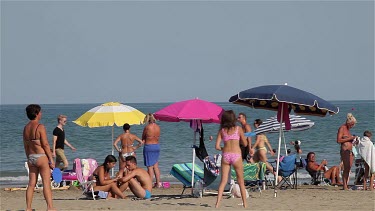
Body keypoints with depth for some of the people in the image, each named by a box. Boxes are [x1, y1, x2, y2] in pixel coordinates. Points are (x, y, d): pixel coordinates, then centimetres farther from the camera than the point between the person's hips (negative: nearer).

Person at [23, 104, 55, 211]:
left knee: (31, 184, 9)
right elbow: (45, 145, -14)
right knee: (46, 183, -6)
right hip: (41, 157, -7)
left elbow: (26, 146, 14)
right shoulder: (40, 127, -12)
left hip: (31, 158, 7)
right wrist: (51, 159, -9)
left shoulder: (26, 128, 9)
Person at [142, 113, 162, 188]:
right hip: (157, 146, 5)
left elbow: (143, 138, -1)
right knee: (156, 165, 14)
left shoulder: (147, 127, -13)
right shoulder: (158, 127, 2)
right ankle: (158, 183, 13)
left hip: (148, 146, -5)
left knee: (150, 166, -1)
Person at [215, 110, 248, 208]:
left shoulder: (221, 130, 6)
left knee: (223, 181, 3)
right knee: (241, 182, 10)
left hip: (225, 156, 2)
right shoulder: (238, 129, 1)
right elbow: (245, 144, 6)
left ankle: (217, 203, -10)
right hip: (236, 156, -2)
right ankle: (245, 204, 13)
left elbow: (217, 146, 1)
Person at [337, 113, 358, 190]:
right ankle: (345, 186, -15)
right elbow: (339, 140, -14)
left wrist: (353, 140, 10)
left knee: (348, 168, 2)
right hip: (345, 150, -9)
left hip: (350, 151, 9)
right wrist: (349, 138, -14)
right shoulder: (342, 128, -5)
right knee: (346, 168, -13)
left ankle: (346, 185, 1)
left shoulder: (348, 129, 20)